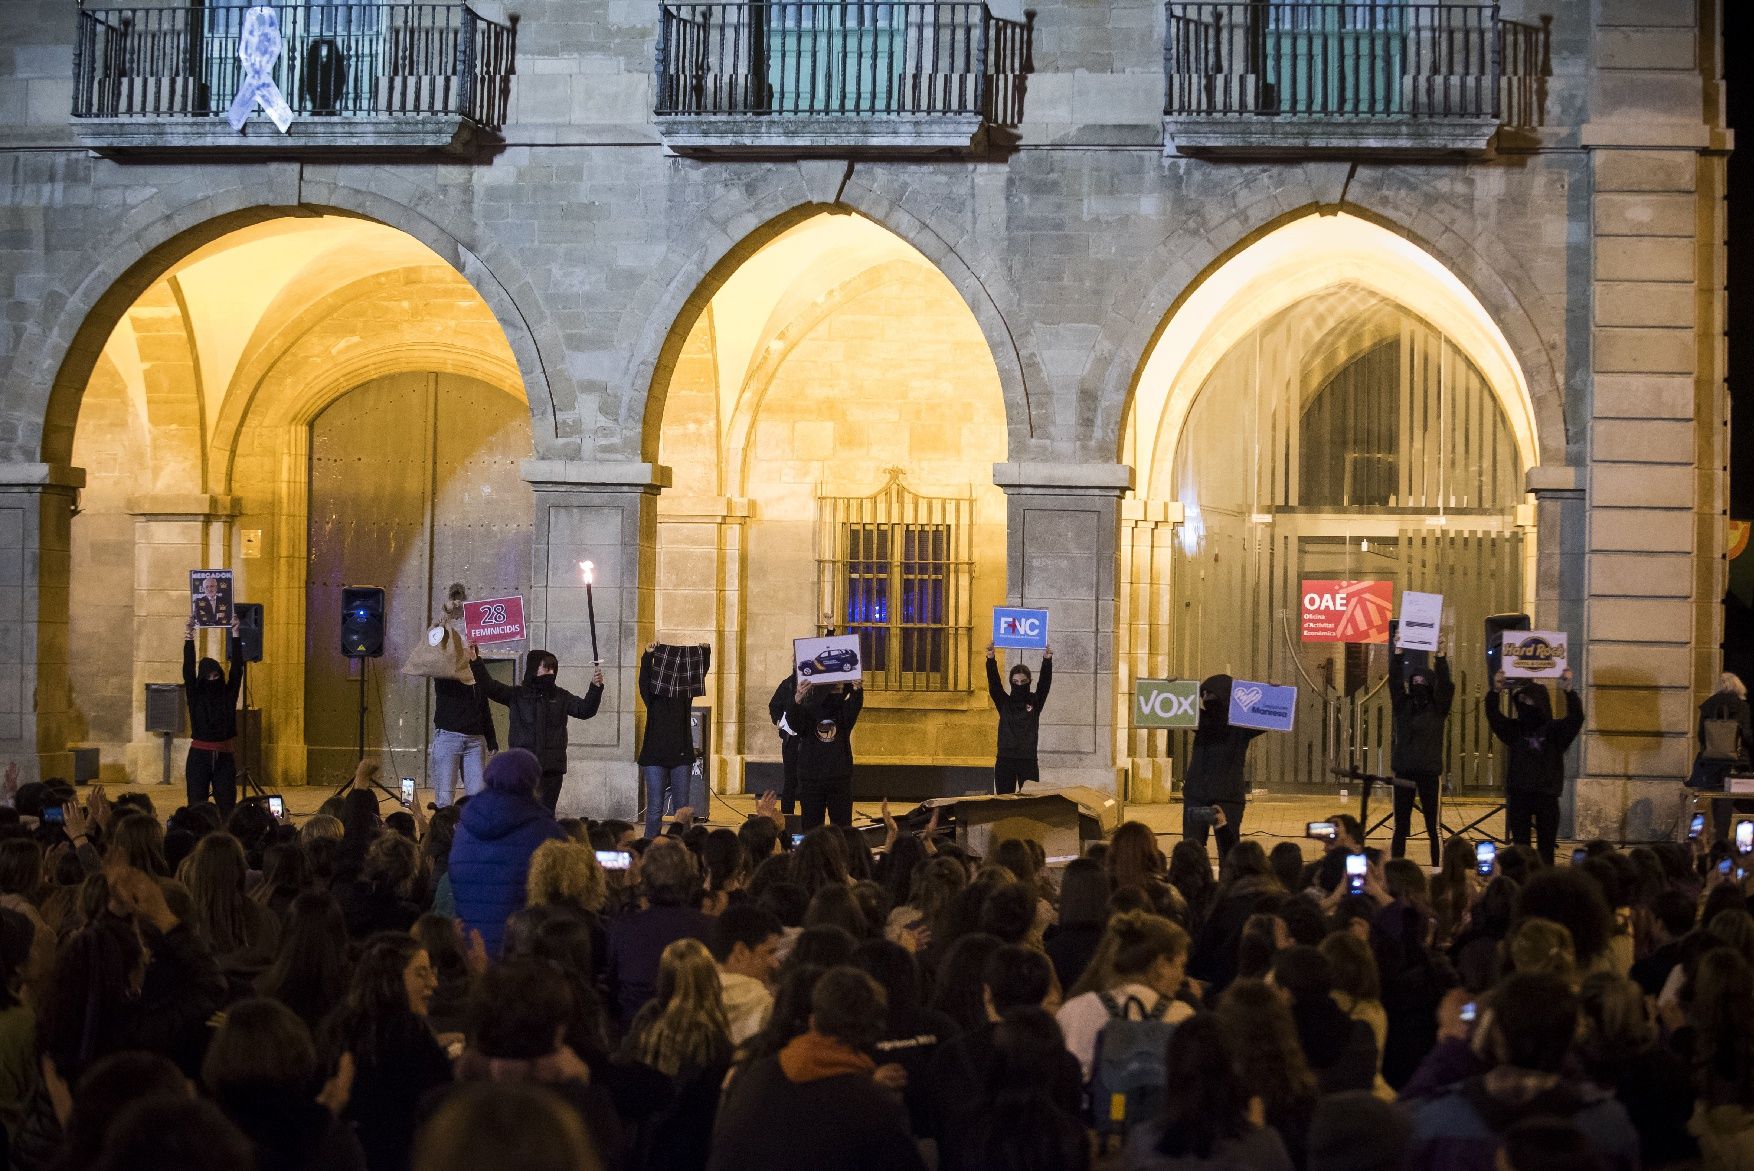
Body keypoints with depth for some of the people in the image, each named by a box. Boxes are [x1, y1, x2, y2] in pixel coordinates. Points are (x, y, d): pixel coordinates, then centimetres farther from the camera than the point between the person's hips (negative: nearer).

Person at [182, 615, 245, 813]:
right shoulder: (195, 696, 3)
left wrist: (235, 636, -5)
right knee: (196, 806, -4)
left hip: (224, 757, 1)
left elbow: (237, 669, 1)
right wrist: (189, 639, -15)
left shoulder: (228, 695, 6)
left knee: (227, 806, -3)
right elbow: (188, 670, -6)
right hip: (199, 756, -1)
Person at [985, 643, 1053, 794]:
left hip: (1028, 760, -1)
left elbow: (1045, 683, -5)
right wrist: (991, 659, -18)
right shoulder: (1004, 702, 8)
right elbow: (994, 684, -4)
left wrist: (1047, 661, -20)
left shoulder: (1035, 702, 7)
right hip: (1005, 760, 1)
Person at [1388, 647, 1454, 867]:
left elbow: (1444, 683, -11)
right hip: (1404, 770, 2)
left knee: (1432, 826, -1)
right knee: (1401, 826, 4)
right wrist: (1398, 653, -14)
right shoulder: (1403, 705, 7)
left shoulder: (1438, 708, 2)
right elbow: (1395, 680, -4)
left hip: (1429, 772, -2)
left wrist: (1441, 656, -20)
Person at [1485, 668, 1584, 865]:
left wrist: (1569, 691, -28)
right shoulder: (1514, 729, 8)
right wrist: (1495, 692, -20)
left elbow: (1576, 718, -14)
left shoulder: (1555, 730, 1)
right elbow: (1493, 716, -4)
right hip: (1519, 796, 2)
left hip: (1547, 795, -2)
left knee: (1546, 847, 0)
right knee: (1520, 846, 4)